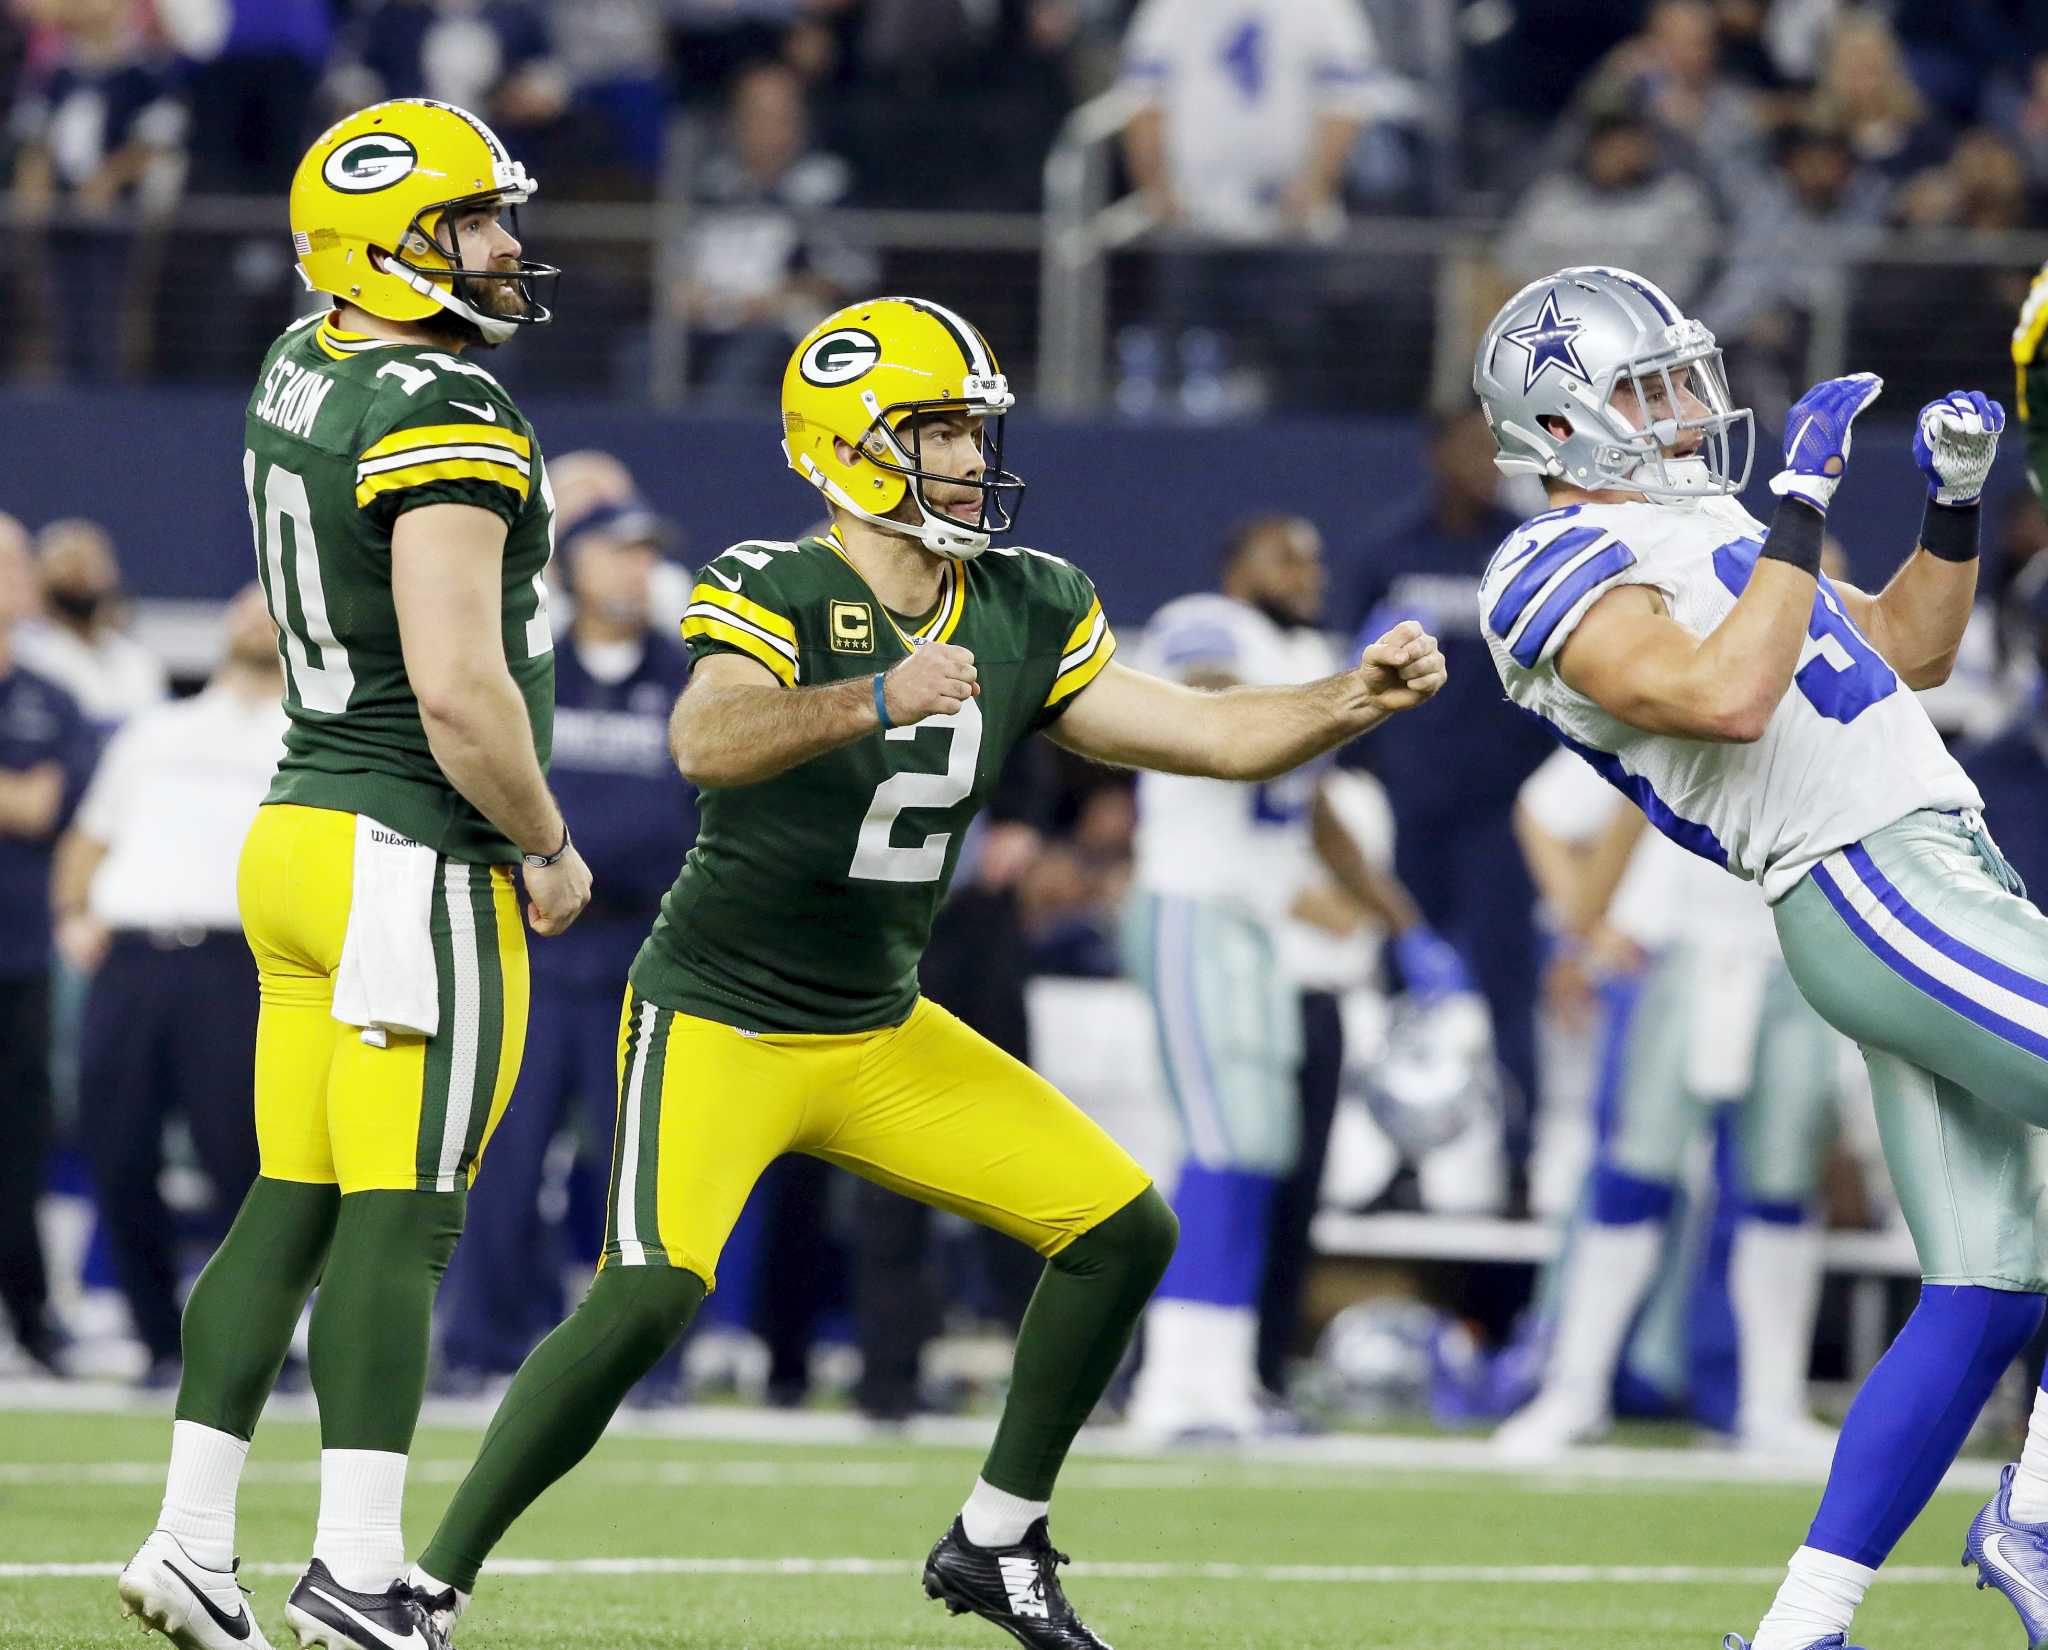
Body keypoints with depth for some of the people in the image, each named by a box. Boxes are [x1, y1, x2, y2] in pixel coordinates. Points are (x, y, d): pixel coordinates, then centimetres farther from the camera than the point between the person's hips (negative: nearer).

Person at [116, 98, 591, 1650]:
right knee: (398, 1223, -6)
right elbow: (459, 689, -22)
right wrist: (549, 850, -9)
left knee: (291, 1207, 11)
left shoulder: (300, 373, 8)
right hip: (418, 860, -9)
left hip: (301, 829, 9)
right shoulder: (447, 419, -17)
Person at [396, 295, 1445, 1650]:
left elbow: (1218, 737, 6)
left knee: (1126, 1230, 2)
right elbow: (708, 743, -39)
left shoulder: (1024, 617, 2)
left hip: (879, 1036, 7)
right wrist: (876, 698, -54)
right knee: (651, 1291, -27)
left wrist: (1359, 698, -10)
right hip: (721, 1020, -7)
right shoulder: (775, 593, -18)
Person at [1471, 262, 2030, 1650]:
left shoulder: (1700, 531, 24)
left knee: (1990, 1295, 5)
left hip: (1937, 873, 10)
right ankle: (2035, 1520, -8)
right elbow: (1726, 697, -24)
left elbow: (1909, 651, 30)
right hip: (1880, 891, -10)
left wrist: (1958, 501, 16)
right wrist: (1804, 509, -20)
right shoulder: (1567, 573, -7)